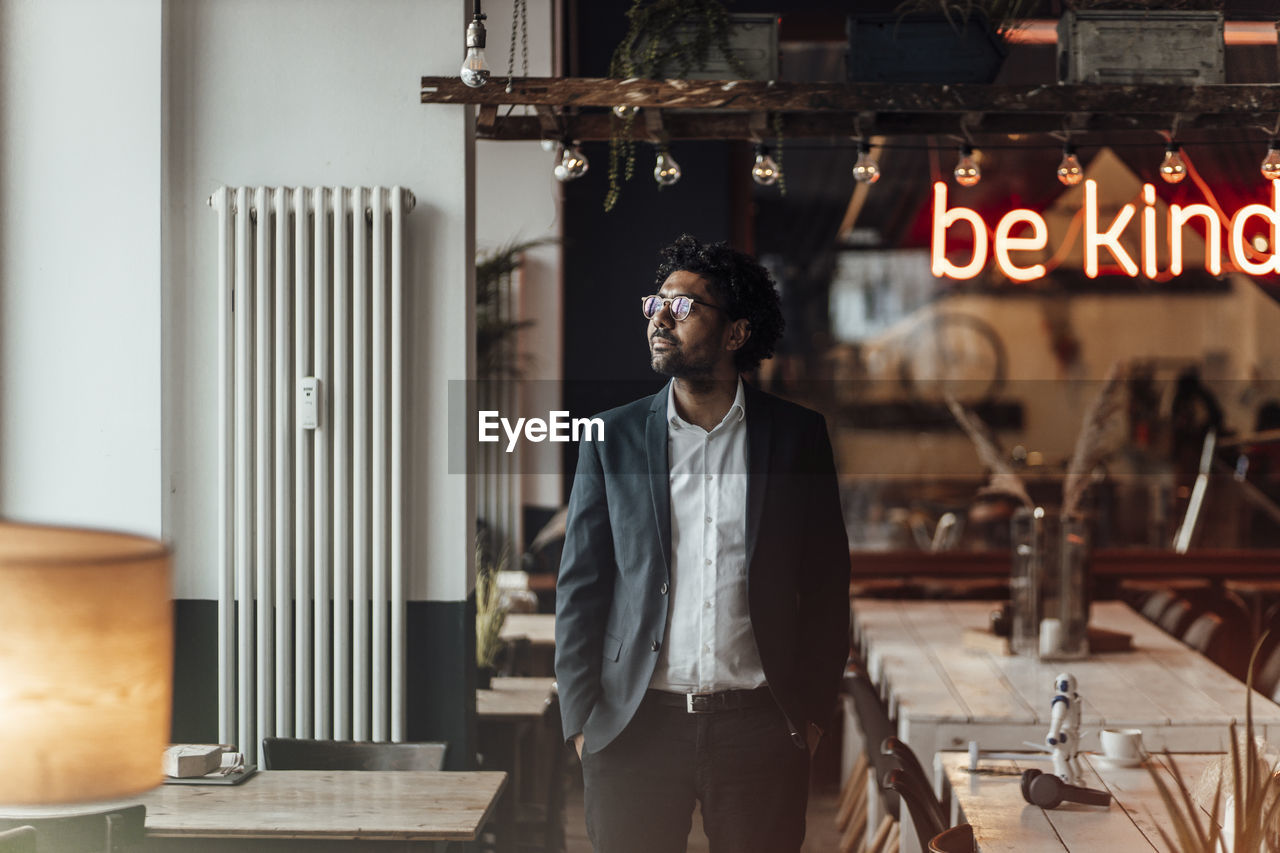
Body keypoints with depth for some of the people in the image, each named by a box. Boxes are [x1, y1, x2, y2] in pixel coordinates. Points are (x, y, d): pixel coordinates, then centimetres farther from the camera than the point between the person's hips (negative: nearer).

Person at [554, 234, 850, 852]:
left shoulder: (797, 436, 4)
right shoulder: (613, 437, 5)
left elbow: (827, 582, 8)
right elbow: (579, 586, 5)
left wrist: (813, 711, 3)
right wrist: (580, 719, -1)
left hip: (759, 727, 0)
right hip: (635, 728, 0)